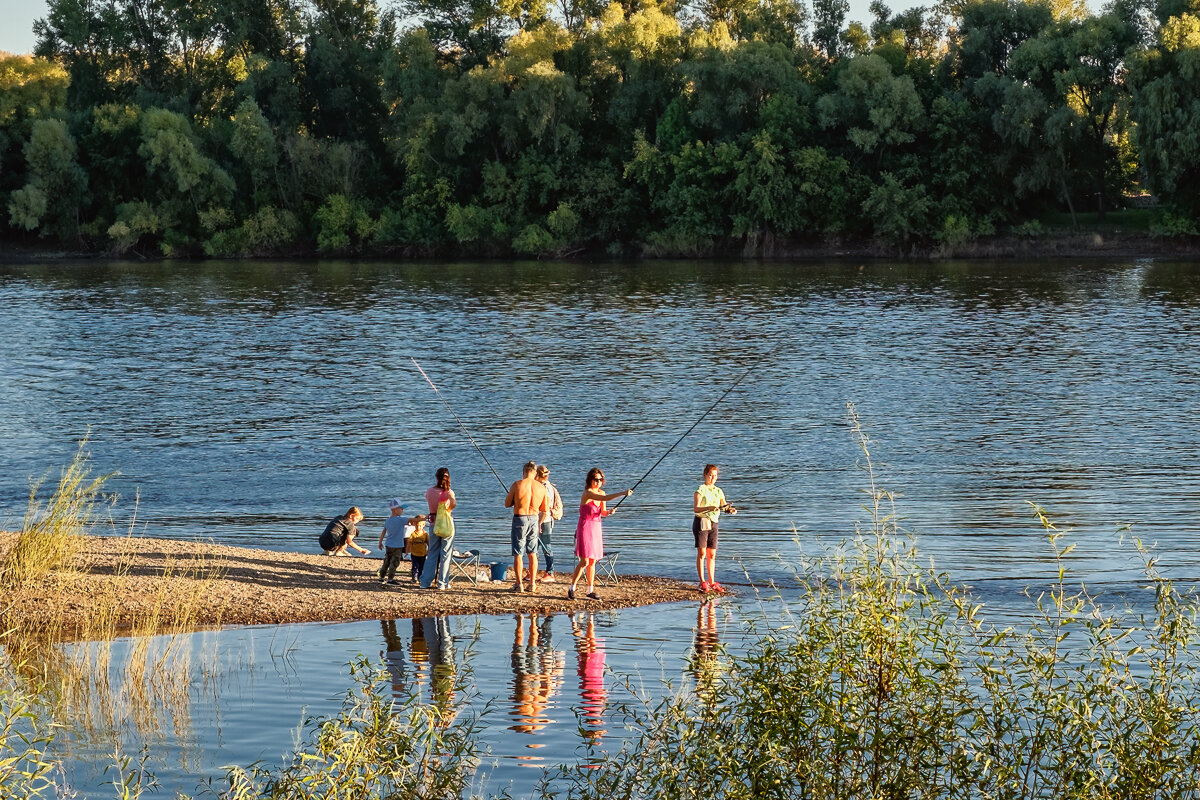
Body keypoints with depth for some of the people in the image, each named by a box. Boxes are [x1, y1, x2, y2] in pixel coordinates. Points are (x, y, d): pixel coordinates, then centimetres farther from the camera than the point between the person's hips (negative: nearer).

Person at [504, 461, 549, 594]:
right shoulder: (541, 487, 0)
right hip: (534, 519, 3)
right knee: (532, 553, 14)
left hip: (520, 519, -3)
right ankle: (532, 584, 14)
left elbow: (507, 504, 0)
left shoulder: (517, 485, -9)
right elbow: (544, 510, 8)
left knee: (517, 553, 3)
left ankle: (519, 584, 1)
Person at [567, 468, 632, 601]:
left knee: (592, 561, 9)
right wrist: (623, 493, -35)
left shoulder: (601, 493, 9)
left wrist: (609, 512, -12)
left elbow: (603, 512, 11)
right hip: (585, 529, -8)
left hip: (596, 529, 8)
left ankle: (590, 590, 14)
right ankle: (572, 589, 1)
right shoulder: (588, 493, -17)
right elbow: (605, 498, -31)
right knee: (584, 562, -9)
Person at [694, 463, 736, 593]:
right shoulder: (701, 490, -8)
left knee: (712, 554, 7)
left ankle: (712, 582, 12)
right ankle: (702, 582, -3)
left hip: (713, 524, 6)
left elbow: (725, 506, 6)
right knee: (701, 553, -6)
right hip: (701, 522, -6)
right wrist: (710, 508, -32)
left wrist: (731, 509, -17)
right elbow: (695, 509, -18)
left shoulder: (718, 491, 11)